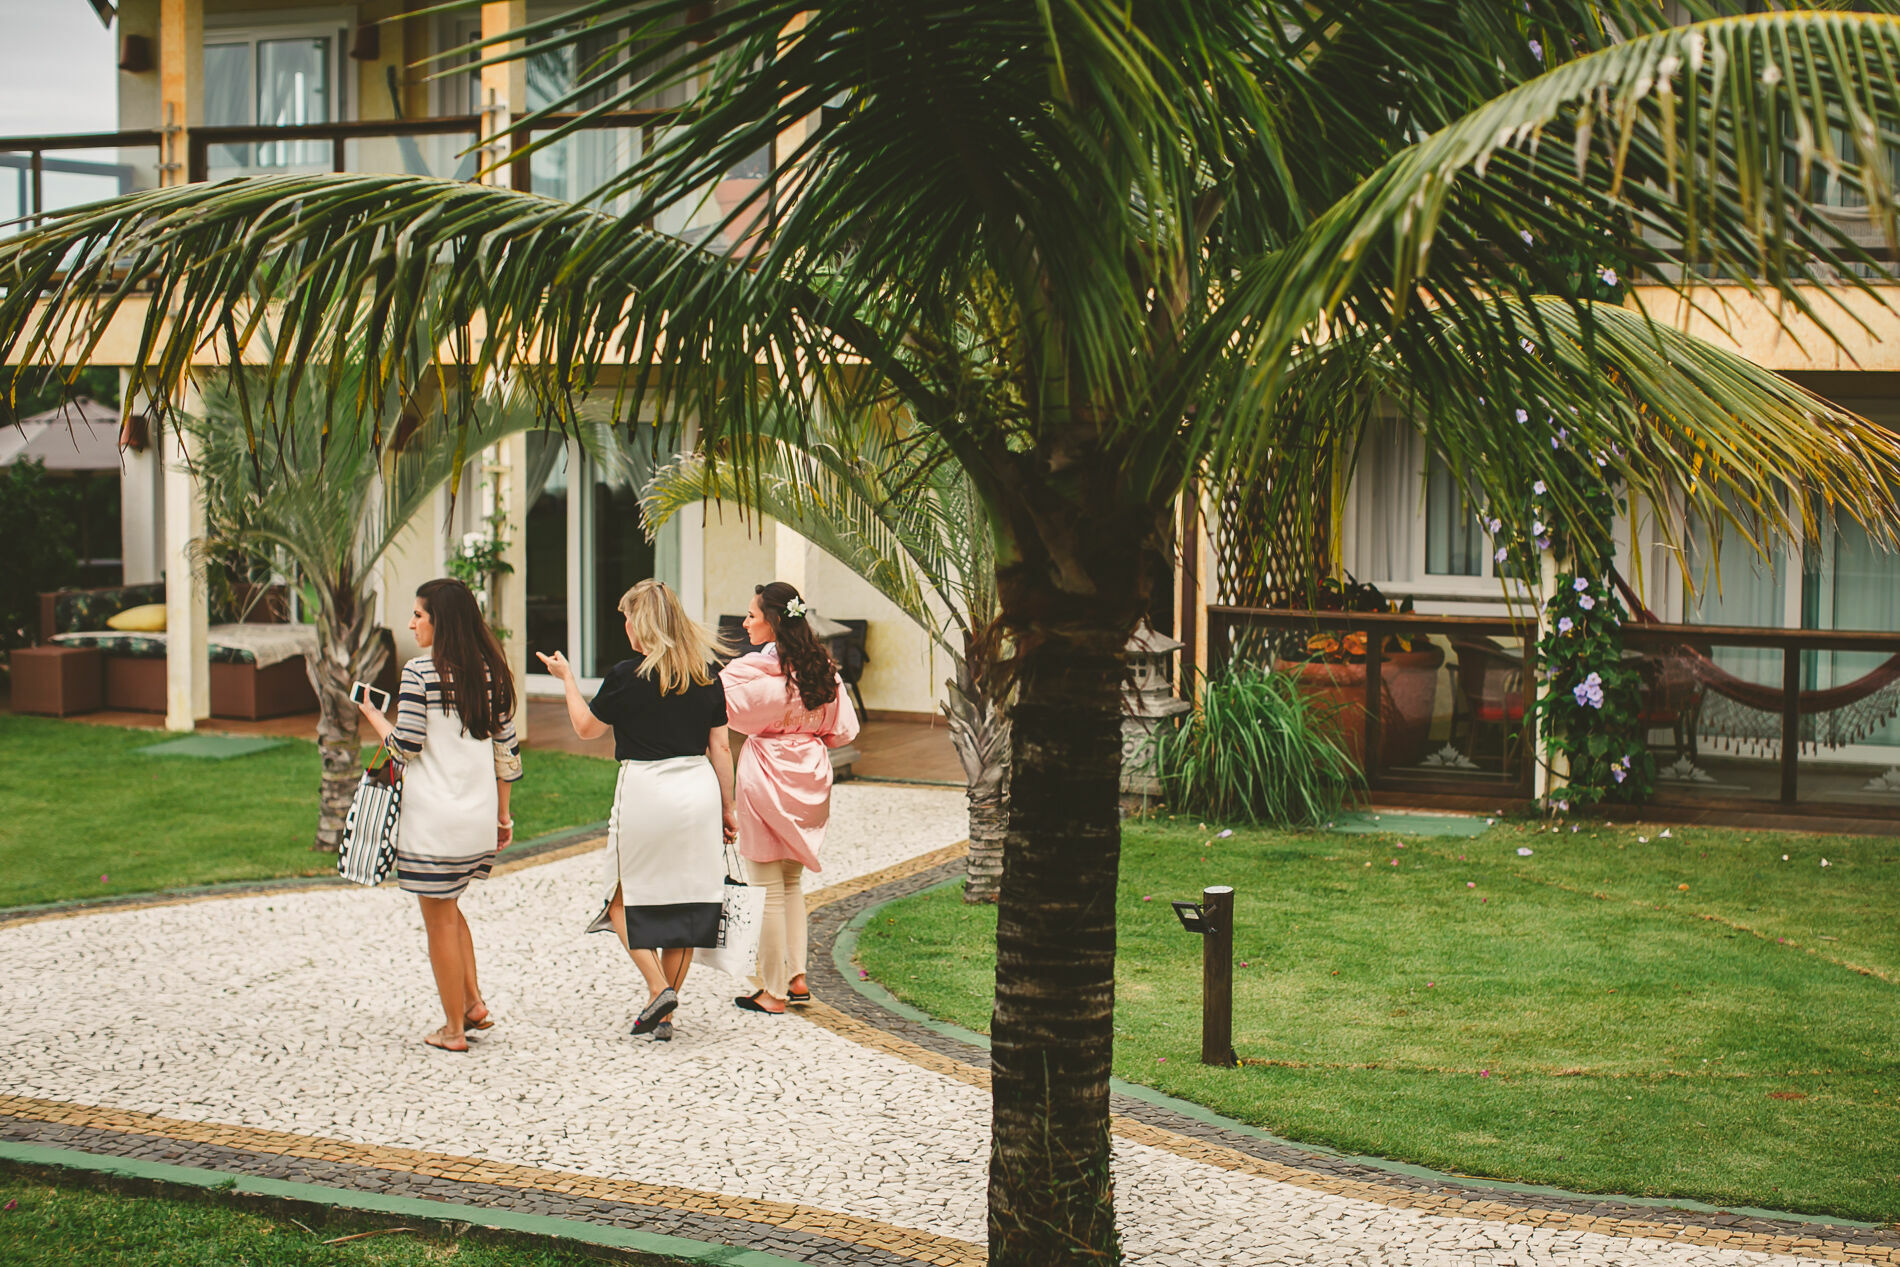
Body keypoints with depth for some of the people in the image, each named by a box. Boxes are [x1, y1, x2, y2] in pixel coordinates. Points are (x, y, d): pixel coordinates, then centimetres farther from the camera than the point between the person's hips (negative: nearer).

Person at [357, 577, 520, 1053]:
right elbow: (506, 749, 10)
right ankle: (473, 1003, 16)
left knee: (439, 917, 5)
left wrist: (372, 713, 6)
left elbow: (405, 747, -12)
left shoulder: (419, 673, -12)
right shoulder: (491, 671, 7)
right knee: (447, 905, 24)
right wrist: (502, 816, 17)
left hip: (434, 816, -6)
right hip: (479, 814, 6)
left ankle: (454, 1028, 11)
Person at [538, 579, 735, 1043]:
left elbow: (586, 727, 6)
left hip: (645, 790, -4)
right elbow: (720, 748, 6)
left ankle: (659, 988, -5)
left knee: (623, 898, 12)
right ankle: (664, 1017, 13)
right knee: (684, 900, 9)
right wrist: (726, 809, 14)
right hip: (699, 791, 5)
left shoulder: (627, 677, -9)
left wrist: (566, 678, 21)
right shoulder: (708, 673, 4)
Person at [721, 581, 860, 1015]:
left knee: (768, 890, 2)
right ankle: (797, 977, 20)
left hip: (767, 779, -6)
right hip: (810, 778, 7)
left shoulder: (757, 668, -17)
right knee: (792, 882, 20)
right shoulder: (822, 667, 2)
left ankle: (773, 992, 8)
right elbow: (843, 729, 5)